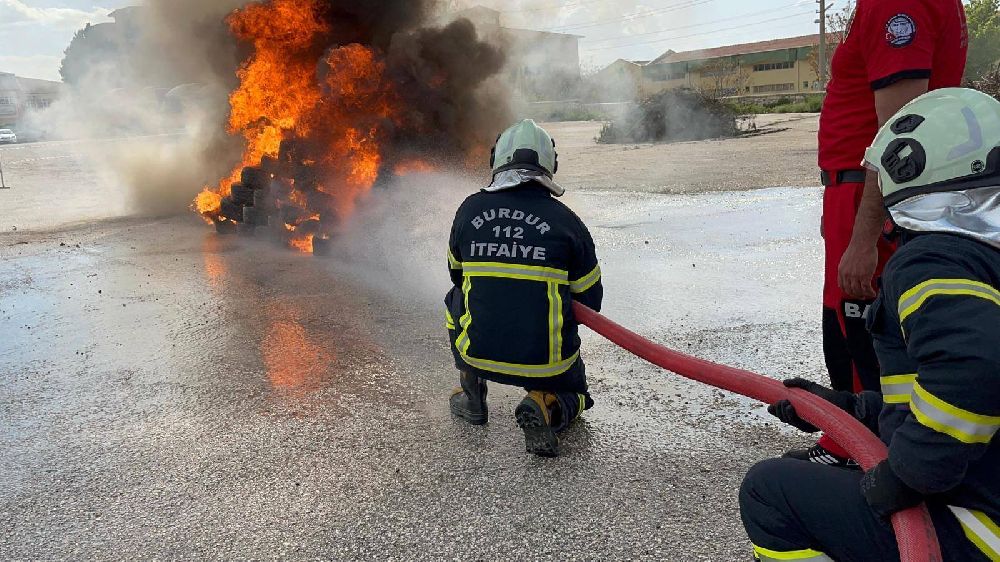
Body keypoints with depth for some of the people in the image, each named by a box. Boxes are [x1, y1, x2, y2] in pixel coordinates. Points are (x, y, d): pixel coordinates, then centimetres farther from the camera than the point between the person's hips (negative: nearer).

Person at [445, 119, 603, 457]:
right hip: (549, 365, -1)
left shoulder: (470, 209, 0)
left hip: (478, 354, 2)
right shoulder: (567, 221, -6)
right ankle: (546, 409, -4)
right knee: (574, 394, 31)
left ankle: (472, 397, 26)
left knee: (456, 299, 31)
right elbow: (590, 303, 3)